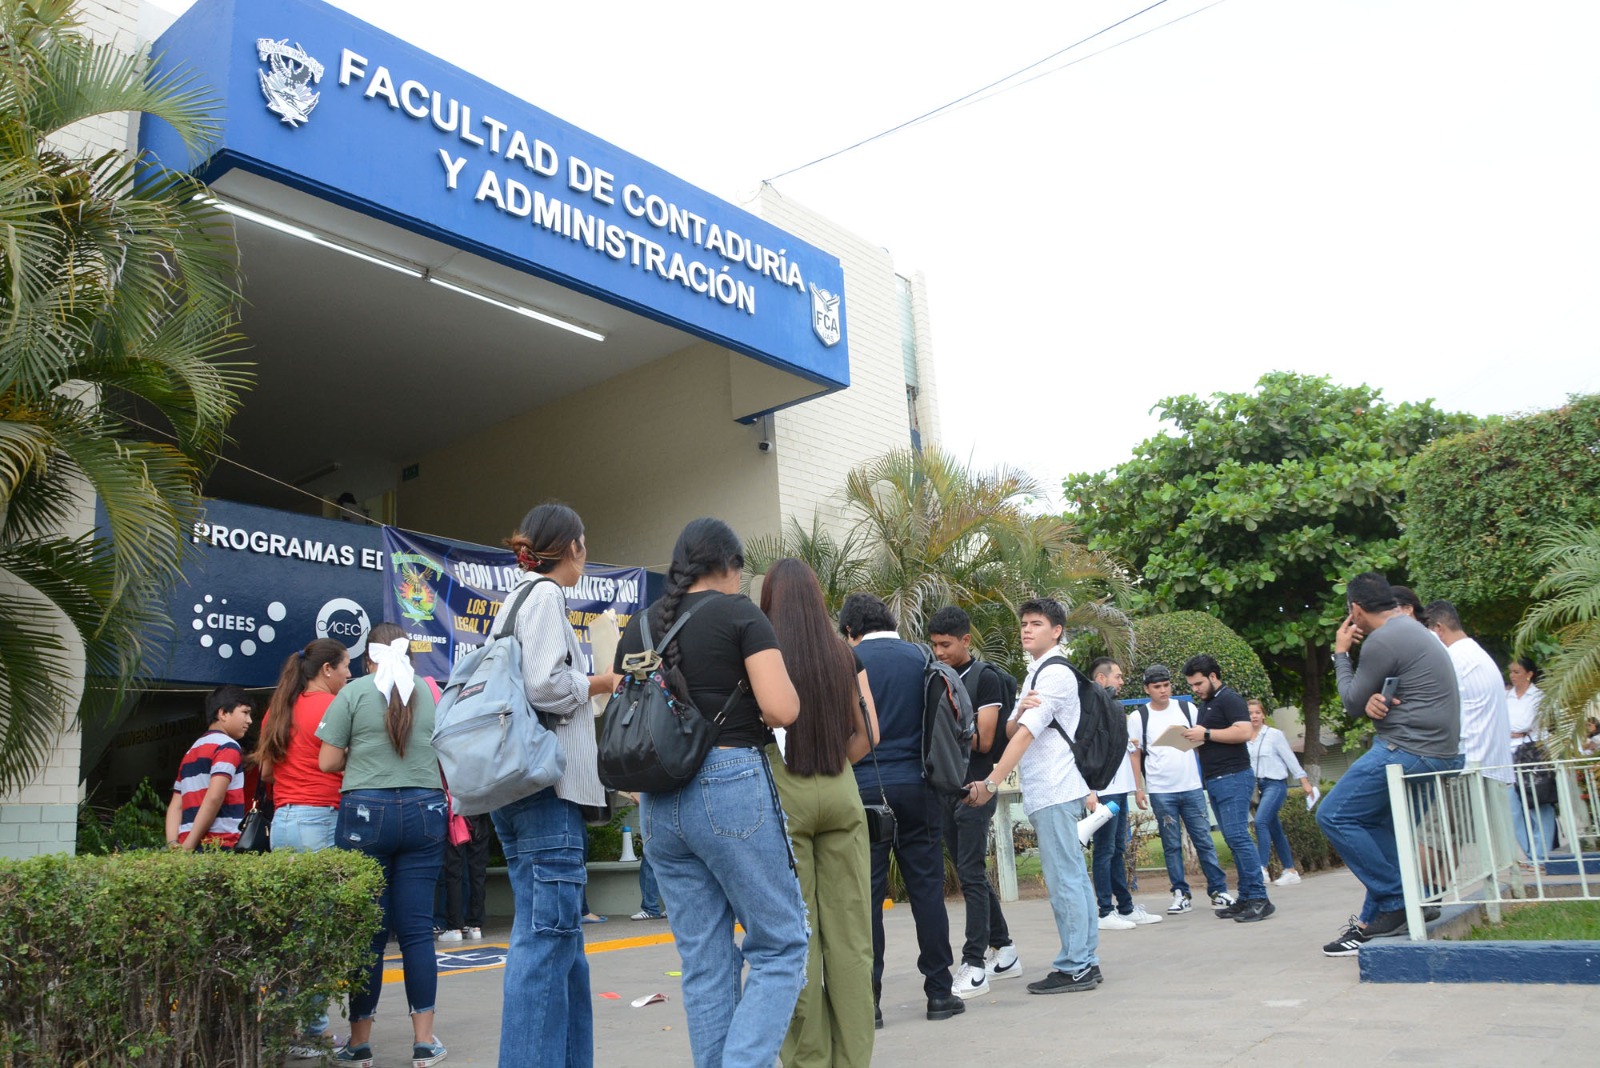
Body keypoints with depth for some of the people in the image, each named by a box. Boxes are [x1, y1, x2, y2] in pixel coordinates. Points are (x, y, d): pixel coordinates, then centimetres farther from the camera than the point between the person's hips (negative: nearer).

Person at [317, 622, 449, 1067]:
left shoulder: (355, 692, -2)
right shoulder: (430, 692, 4)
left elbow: (328, 761, -2)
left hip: (366, 812, -2)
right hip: (423, 811, 2)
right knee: (417, 928, 6)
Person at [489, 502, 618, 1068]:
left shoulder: (518, 596, 20)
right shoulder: (545, 595, -8)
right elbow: (545, 686, -20)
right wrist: (598, 683, -4)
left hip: (523, 784, 10)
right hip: (546, 784, -10)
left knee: (559, 938, 13)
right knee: (547, 936, -8)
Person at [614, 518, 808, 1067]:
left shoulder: (637, 627, 13)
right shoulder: (739, 613, -4)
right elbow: (782, 709, -14)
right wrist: (756, 714, 7)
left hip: (660, 802, 6)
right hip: (733, 786, -6)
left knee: (703, 962, 13)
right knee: (780, 947, 4)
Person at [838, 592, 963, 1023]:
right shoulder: (922, 659, 6)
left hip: (863, 789, -2)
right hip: (916, 788, 2)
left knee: (866, 894, 3)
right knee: (927, 887, 8)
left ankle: (868, 1000, 6)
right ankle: (939, 993, 13)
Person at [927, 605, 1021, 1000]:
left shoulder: (985, 677, -6)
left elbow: (983, 741, -12)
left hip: (975, 787, -7)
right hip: (945, 787, 7)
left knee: (971, 873, -9)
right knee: (971, 874, 12)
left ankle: (975, 964, -5)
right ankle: (1003, 950, 23)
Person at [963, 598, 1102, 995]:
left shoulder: (1056, 674, -9)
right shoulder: (1034, 675, 21)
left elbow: (1026, 734, -17)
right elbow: (1011, 729, 12)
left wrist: (991, 783, -20)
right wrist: (1019, 711, -12)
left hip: (1055, 793, -10)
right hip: (1045, 794, 10)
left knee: (1063, 881, -7)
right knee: (1074, 878, 11)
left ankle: (1074, 968, -3)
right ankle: (1086, 962, 16)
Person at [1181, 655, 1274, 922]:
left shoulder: (1229, 698, -7)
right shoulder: (1204, 704, 21)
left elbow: (1243, 732, -20)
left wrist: (1206, 733, -17)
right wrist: (1194, 739, 8)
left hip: (1233, 777, -9)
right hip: (1214, 780, 9)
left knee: (1237, 835, -14)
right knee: (1233, 839, 8)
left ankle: (1259, 898, -12)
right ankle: (1245, 898, 9)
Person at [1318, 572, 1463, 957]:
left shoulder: (1382, 641, -15)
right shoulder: (1412, 631, 18)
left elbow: (1352, 702, -5)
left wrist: (1341, 654, 7)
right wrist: (1373, 702, -6)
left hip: (1408, 752, -11)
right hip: (1439, 752, 11)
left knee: (1334, 816, -7)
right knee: (1375, 821, 19)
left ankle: (1395, 903, -5)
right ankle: (1377, 917, 19)